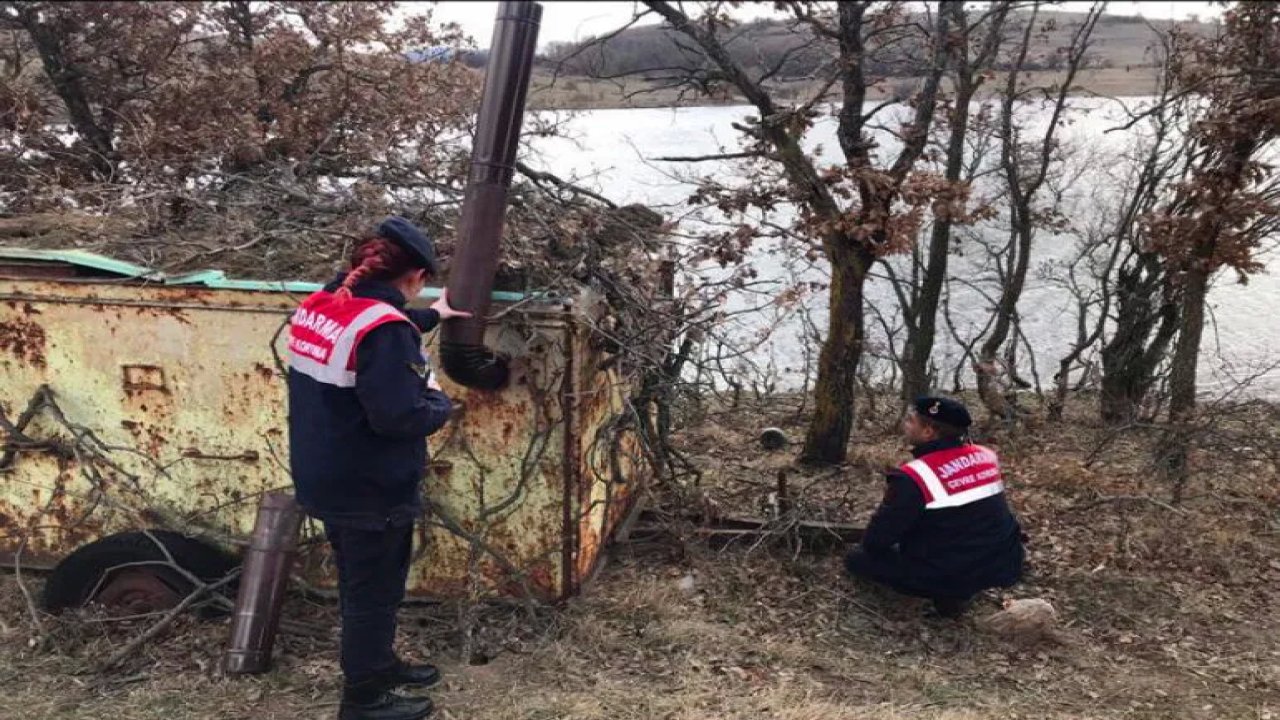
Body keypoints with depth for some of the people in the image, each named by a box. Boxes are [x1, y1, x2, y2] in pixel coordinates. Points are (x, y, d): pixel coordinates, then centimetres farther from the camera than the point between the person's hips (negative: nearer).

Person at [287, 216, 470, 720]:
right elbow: (398, 416, -31)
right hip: (371, 491, -9)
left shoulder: (318, 307, 3)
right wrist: (440, 401, -11)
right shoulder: (384, 326, -26)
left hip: (326, 482, 9)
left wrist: (432, 317, 31)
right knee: (374, 593, 9)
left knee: (359, 585, 25)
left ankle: (377, 665, 43)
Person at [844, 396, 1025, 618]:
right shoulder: (986, 456, 0)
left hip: (952, 575, -6)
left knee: (856, 559, 8)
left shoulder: (913, 477, -20)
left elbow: (874, 541, -13)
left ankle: (949, 593, 1)